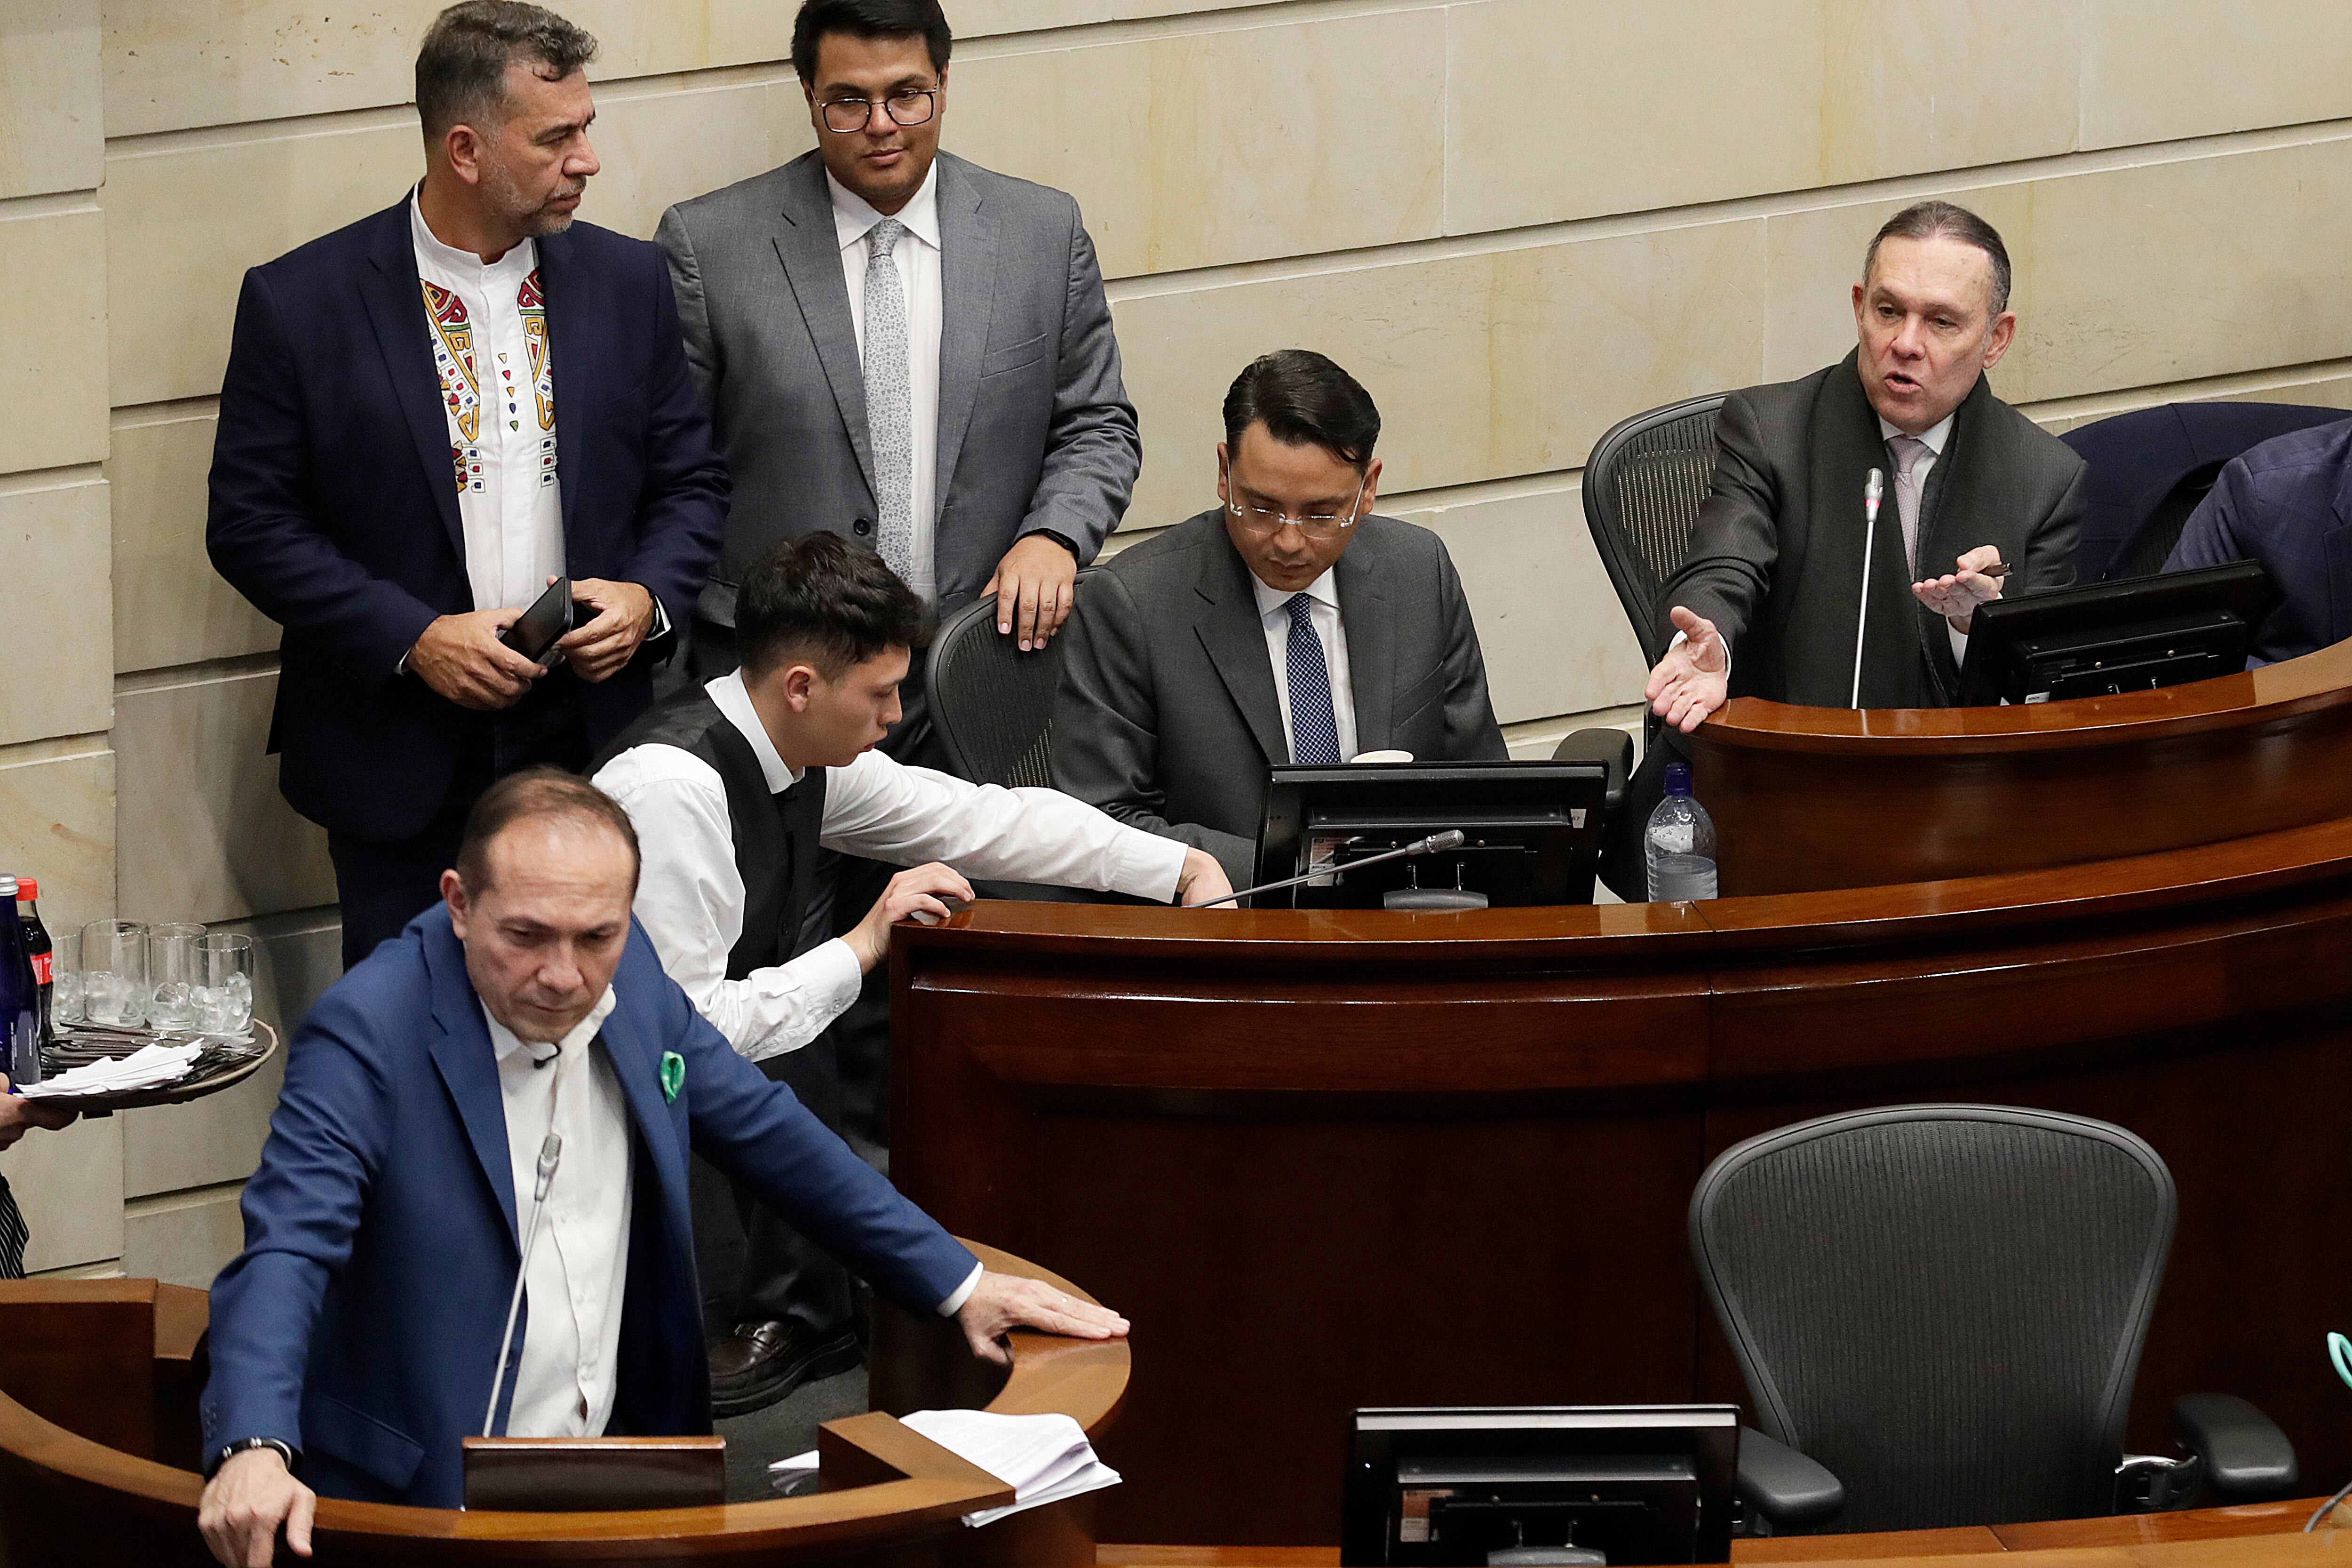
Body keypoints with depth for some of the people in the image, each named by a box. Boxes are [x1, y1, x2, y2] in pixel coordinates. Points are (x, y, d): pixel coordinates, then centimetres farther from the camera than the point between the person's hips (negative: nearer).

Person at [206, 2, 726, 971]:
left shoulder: (626, 282, 5)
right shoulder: (299, 304, -6)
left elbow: (690, 481, 13)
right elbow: (250, 524, -5)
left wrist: (650, 598, -8)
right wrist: (412, 637, -14)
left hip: (593, 749, 3)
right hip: (402, 771, -3)